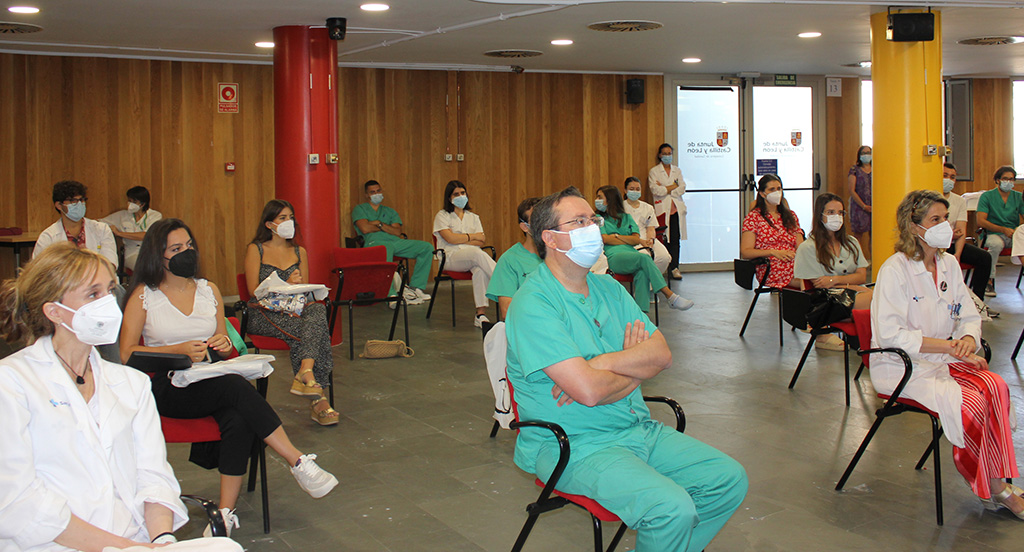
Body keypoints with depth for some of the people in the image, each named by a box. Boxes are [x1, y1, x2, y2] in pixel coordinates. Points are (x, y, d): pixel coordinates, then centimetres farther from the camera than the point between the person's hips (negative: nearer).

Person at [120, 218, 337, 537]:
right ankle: (299, 463, -33)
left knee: (238, 420, -32)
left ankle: (226, 513, -33)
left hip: (212, 383, 4)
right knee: (236, 387, -34)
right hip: (167, 389, -4)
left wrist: (223, 344, -3)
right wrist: (180, 350, -13)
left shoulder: (209, 290, 16)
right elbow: (126, 354, -3)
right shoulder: (144, 295, 4)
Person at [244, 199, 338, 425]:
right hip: (263, 314, -4)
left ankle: (305, 374, -48)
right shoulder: (255, 250, 5)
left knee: (317, 310, -33)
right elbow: (254, 291, -3)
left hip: (296, 310, 4)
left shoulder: (299, 252, 18)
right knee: (312, 330, -32)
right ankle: (317, 397, -38)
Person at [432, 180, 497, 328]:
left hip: (472, 257, 3)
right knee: (477, 253, -36)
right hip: (451, 258, -3)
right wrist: (473, 237, 1)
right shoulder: (442, 215, 12)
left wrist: (460, 240, -5)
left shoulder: (473, 217, 24)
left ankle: (481, 314, -44)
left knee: (480, 269, -36)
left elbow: (481, 241, 8)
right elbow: (449, 238, -6)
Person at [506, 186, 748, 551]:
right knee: (672, 509, -26)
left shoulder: (608, 288, 11)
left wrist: (600, 363, -16)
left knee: (729, 479, -1)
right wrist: (634, 367, -2)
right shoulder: (533, 305, -15)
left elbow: (662, 354, 1)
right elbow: (590, 391, -23)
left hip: (639, 428, 8)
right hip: (573, 446, -8)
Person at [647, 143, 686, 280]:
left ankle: (674, 267, 1)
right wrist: (673, 186, -4)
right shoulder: (654, 171, 6)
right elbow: (655, 190, -8)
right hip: (662, 208, -3)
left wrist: (665, 189, -5)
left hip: (676, 208, 3)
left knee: (675, 239, -3)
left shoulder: (677, 170, 18)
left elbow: (682, 188, 5)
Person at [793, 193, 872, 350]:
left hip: (855, 293, 6)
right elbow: (818, 285, -7)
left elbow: (862, 276, 8)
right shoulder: (808, 247, 0)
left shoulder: (851, 243, 20)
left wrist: (835, 280, -13)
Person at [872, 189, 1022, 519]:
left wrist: (968, 339, -12)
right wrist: (950, 345, -20)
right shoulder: (895, 270, -12)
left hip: (942, 360, 6)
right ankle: (991, 486, -7)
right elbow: (890, 334, -19)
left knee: (994, 386, -22)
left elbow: (969, 316, 13)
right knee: (969, 402, -26)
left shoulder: (949, 264, 9)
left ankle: (997, 481, -17)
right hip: (900, 367, -6)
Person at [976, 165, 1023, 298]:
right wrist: (1003, 230, -17)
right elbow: (980, 222, -8)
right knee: (996, 244, -38)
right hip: (993, 234, -3)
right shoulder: (987, 196, 2)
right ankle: (989, 280, -26)